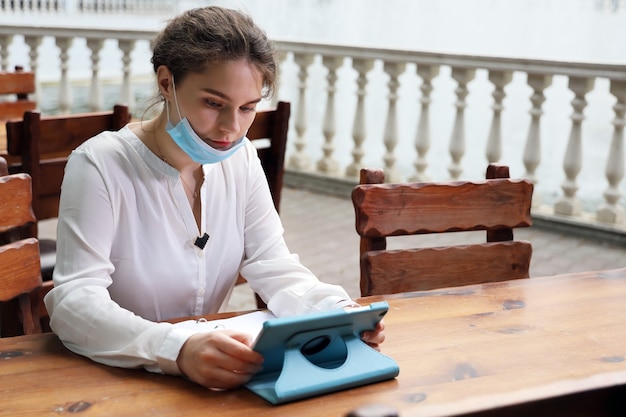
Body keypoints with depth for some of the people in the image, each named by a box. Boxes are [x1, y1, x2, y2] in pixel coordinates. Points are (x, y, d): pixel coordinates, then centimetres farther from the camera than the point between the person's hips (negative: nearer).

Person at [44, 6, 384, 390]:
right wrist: (178, 350, -39)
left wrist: (338, 313, -21)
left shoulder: (241, 160, 1)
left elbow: (273, 266, -1)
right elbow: (74, 300, -23)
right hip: (112, 379, -2)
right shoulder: (100, 166, -16)